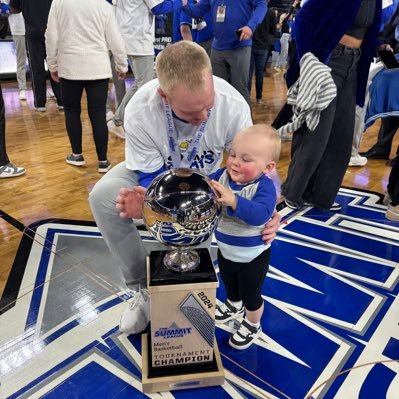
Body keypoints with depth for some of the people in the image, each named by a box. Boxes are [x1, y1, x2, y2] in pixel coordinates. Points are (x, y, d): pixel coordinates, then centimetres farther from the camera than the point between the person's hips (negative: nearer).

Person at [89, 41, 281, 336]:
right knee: (102, 196, -26)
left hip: (206, 176, 1)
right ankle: (144, 287, -11)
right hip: (155, 170, 0)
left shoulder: (234, 106, -32)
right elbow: (152, 177, -24)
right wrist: (142, 201, -48)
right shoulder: (140, 111, -34)